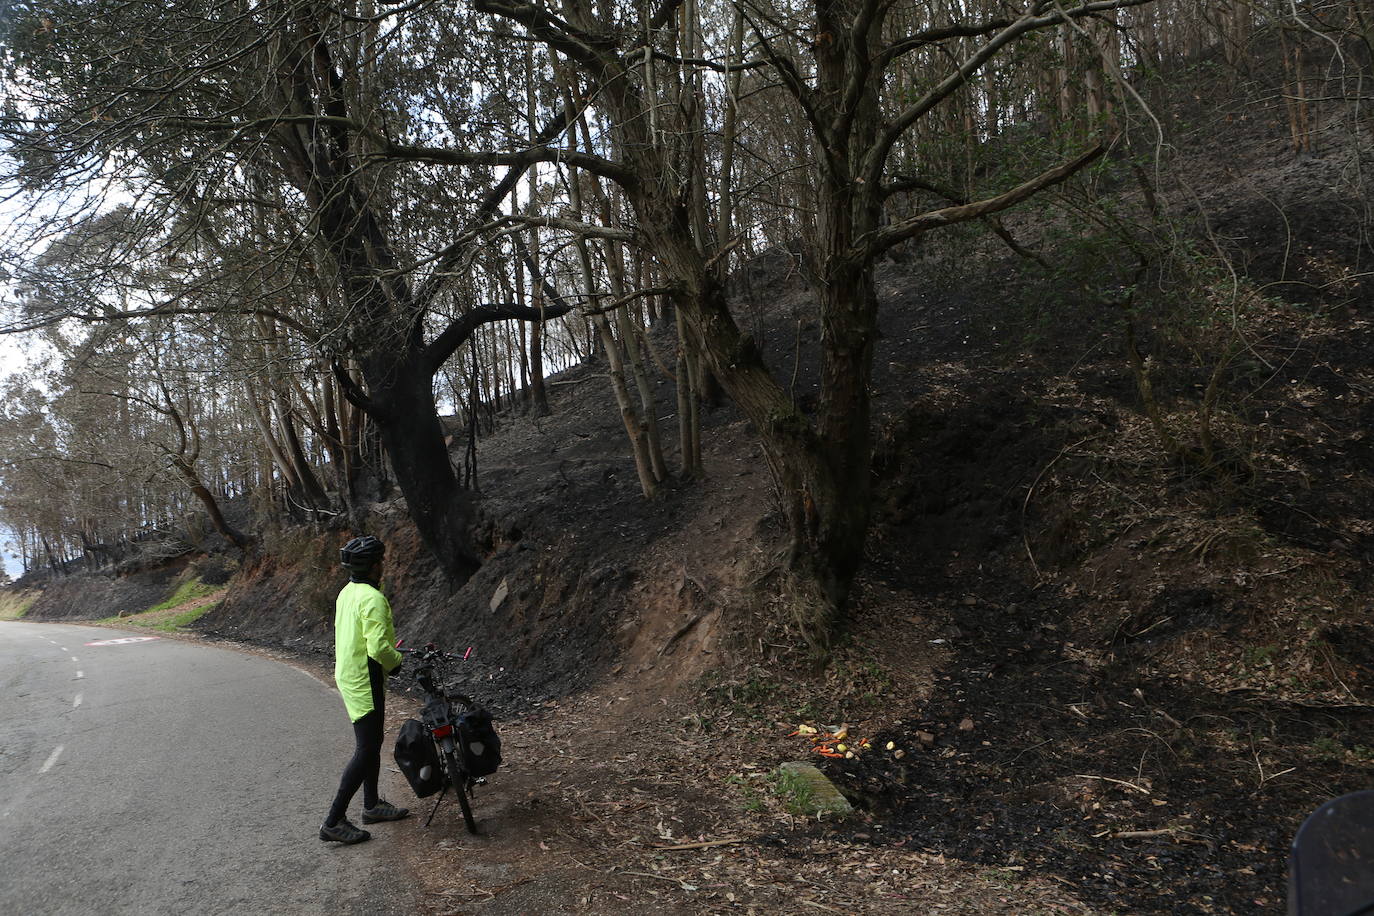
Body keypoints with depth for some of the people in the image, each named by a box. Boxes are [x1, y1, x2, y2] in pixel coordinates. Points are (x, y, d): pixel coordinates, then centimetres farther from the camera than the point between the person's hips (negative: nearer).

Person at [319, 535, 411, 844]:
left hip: (349, 676, 10)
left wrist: (389, 660, 14)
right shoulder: (372, 598, -22)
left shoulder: (347, 593, 9)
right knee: (366, 751, -5)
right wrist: (397, 661, -9)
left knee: (372, 743, 21)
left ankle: (372, 805, 33)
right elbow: (378, 647, -29)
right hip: (365, 682, -10)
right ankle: (334, 821, -1)